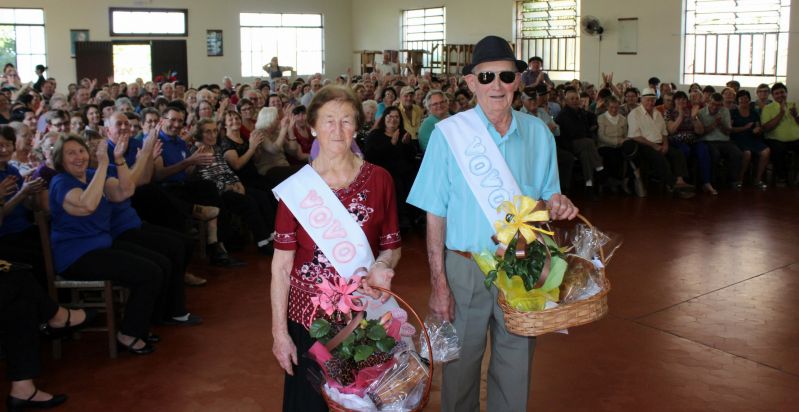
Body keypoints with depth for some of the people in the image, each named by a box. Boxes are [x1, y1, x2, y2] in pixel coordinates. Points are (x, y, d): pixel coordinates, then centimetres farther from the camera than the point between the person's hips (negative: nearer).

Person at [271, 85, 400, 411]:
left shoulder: (378, 180, -1)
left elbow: (392, 246, 7)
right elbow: (281, 264, -4)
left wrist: (383, 264, -17)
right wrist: (279, 331, -6)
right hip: (308, 314, -1)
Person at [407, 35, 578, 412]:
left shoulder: (538, 133, 2)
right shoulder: (448, 134, -8)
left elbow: (546, 197, 12)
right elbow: (435, 214, -7)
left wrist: (557, 203, -12)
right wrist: (439, 283, -11)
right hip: (466, 268, -2)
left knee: (516, 366, 15)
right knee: (461, 365, 12)